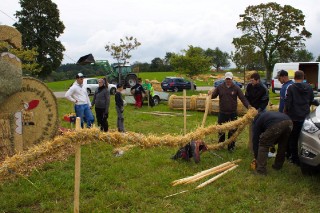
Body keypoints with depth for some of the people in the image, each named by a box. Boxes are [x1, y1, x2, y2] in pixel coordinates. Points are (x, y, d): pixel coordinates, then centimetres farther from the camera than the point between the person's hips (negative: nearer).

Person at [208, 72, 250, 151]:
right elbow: (214, 95, 7)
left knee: (232, 131, 6)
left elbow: (243, 98, -6)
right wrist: (210, 94, -16)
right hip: (222, 113, 1)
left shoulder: (236, 88, -4)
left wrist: (248, 106, -20)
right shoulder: (220, 87, -1)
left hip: (232, 113, -1)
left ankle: (231, 146, 19)